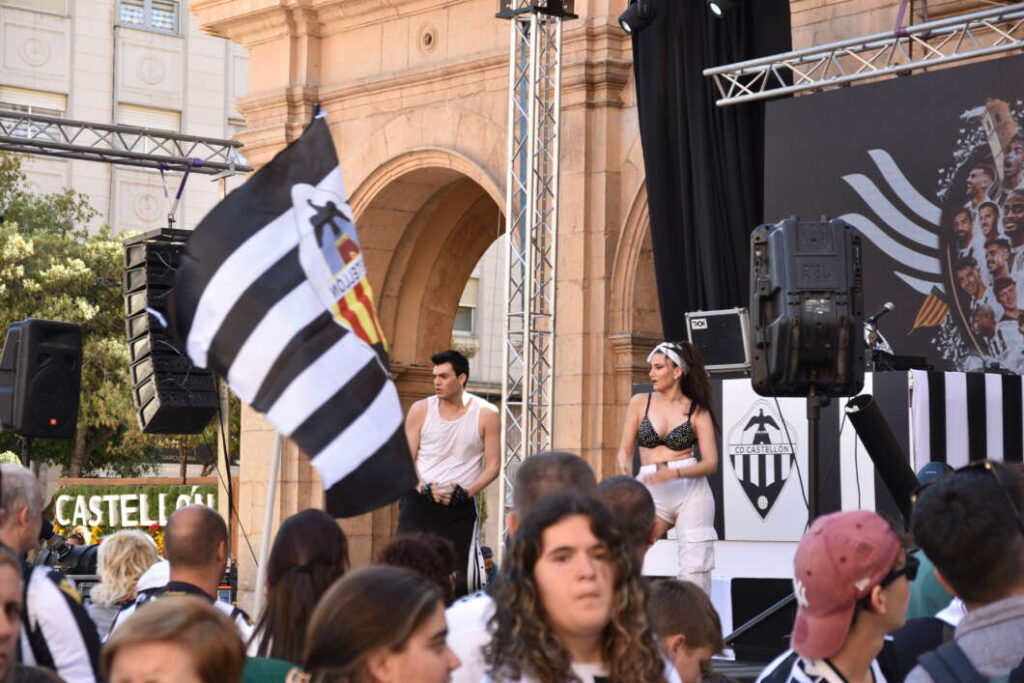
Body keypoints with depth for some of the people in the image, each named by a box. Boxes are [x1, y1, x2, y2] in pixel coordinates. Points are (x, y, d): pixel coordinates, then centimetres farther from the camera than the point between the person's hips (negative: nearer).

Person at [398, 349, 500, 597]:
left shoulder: (486, 414, 1)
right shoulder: (421, 410, 4)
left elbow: (492, 465, 3)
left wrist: (468, 492, -13)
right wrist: (424, 488, -12)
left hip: (461, 506, -1)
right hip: (419, 501, 1)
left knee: (466, 576, -4)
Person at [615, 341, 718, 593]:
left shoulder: (697, 411, 2)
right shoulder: (640, 403, 8)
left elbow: (711, 463, -4)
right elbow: (625, 450, 11)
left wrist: (674, 473, -20)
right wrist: (625, 472, -13)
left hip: (691, 489, -2)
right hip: (651, 491, 2)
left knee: (695, 569, -6)